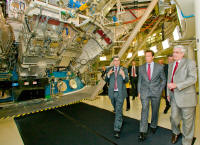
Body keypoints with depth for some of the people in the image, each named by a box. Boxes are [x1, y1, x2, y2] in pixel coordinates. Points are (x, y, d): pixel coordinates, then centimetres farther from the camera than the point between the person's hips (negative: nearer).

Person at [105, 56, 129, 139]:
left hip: (120, 93, -3)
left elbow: (126, 81, -8)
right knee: (116, 109, 21)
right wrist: (108, 74, -22)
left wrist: (123, 75, -28)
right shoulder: (109, 69, 4)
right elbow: (106, 81, -2)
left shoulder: (124, 69, -1)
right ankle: (120, 120, 48)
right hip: (112, 93, 3)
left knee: (118, 110, -8)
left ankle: (117, 130, 0)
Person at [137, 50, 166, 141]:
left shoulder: (159, 67, -1)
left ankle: (153, 126, 37)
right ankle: (143, 132, -1)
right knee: (144, 111, -6)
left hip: (156, 92, 0)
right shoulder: (141, 68, 3)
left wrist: (160, 90, 1)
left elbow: (163, 79, 8)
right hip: (144, 92, 0)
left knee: (155, 111, 13)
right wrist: (139, 92, 4)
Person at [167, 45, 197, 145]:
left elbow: (192, 78, -17)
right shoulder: (171, 65, 14)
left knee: (187, 120, 7)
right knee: (174, 117, 14)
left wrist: (176, 85, -24)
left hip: (186, 97, -5)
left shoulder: (190, 63, -5)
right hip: (174, 97, 5)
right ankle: (176, 133, 42)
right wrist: (168, 93, 15)